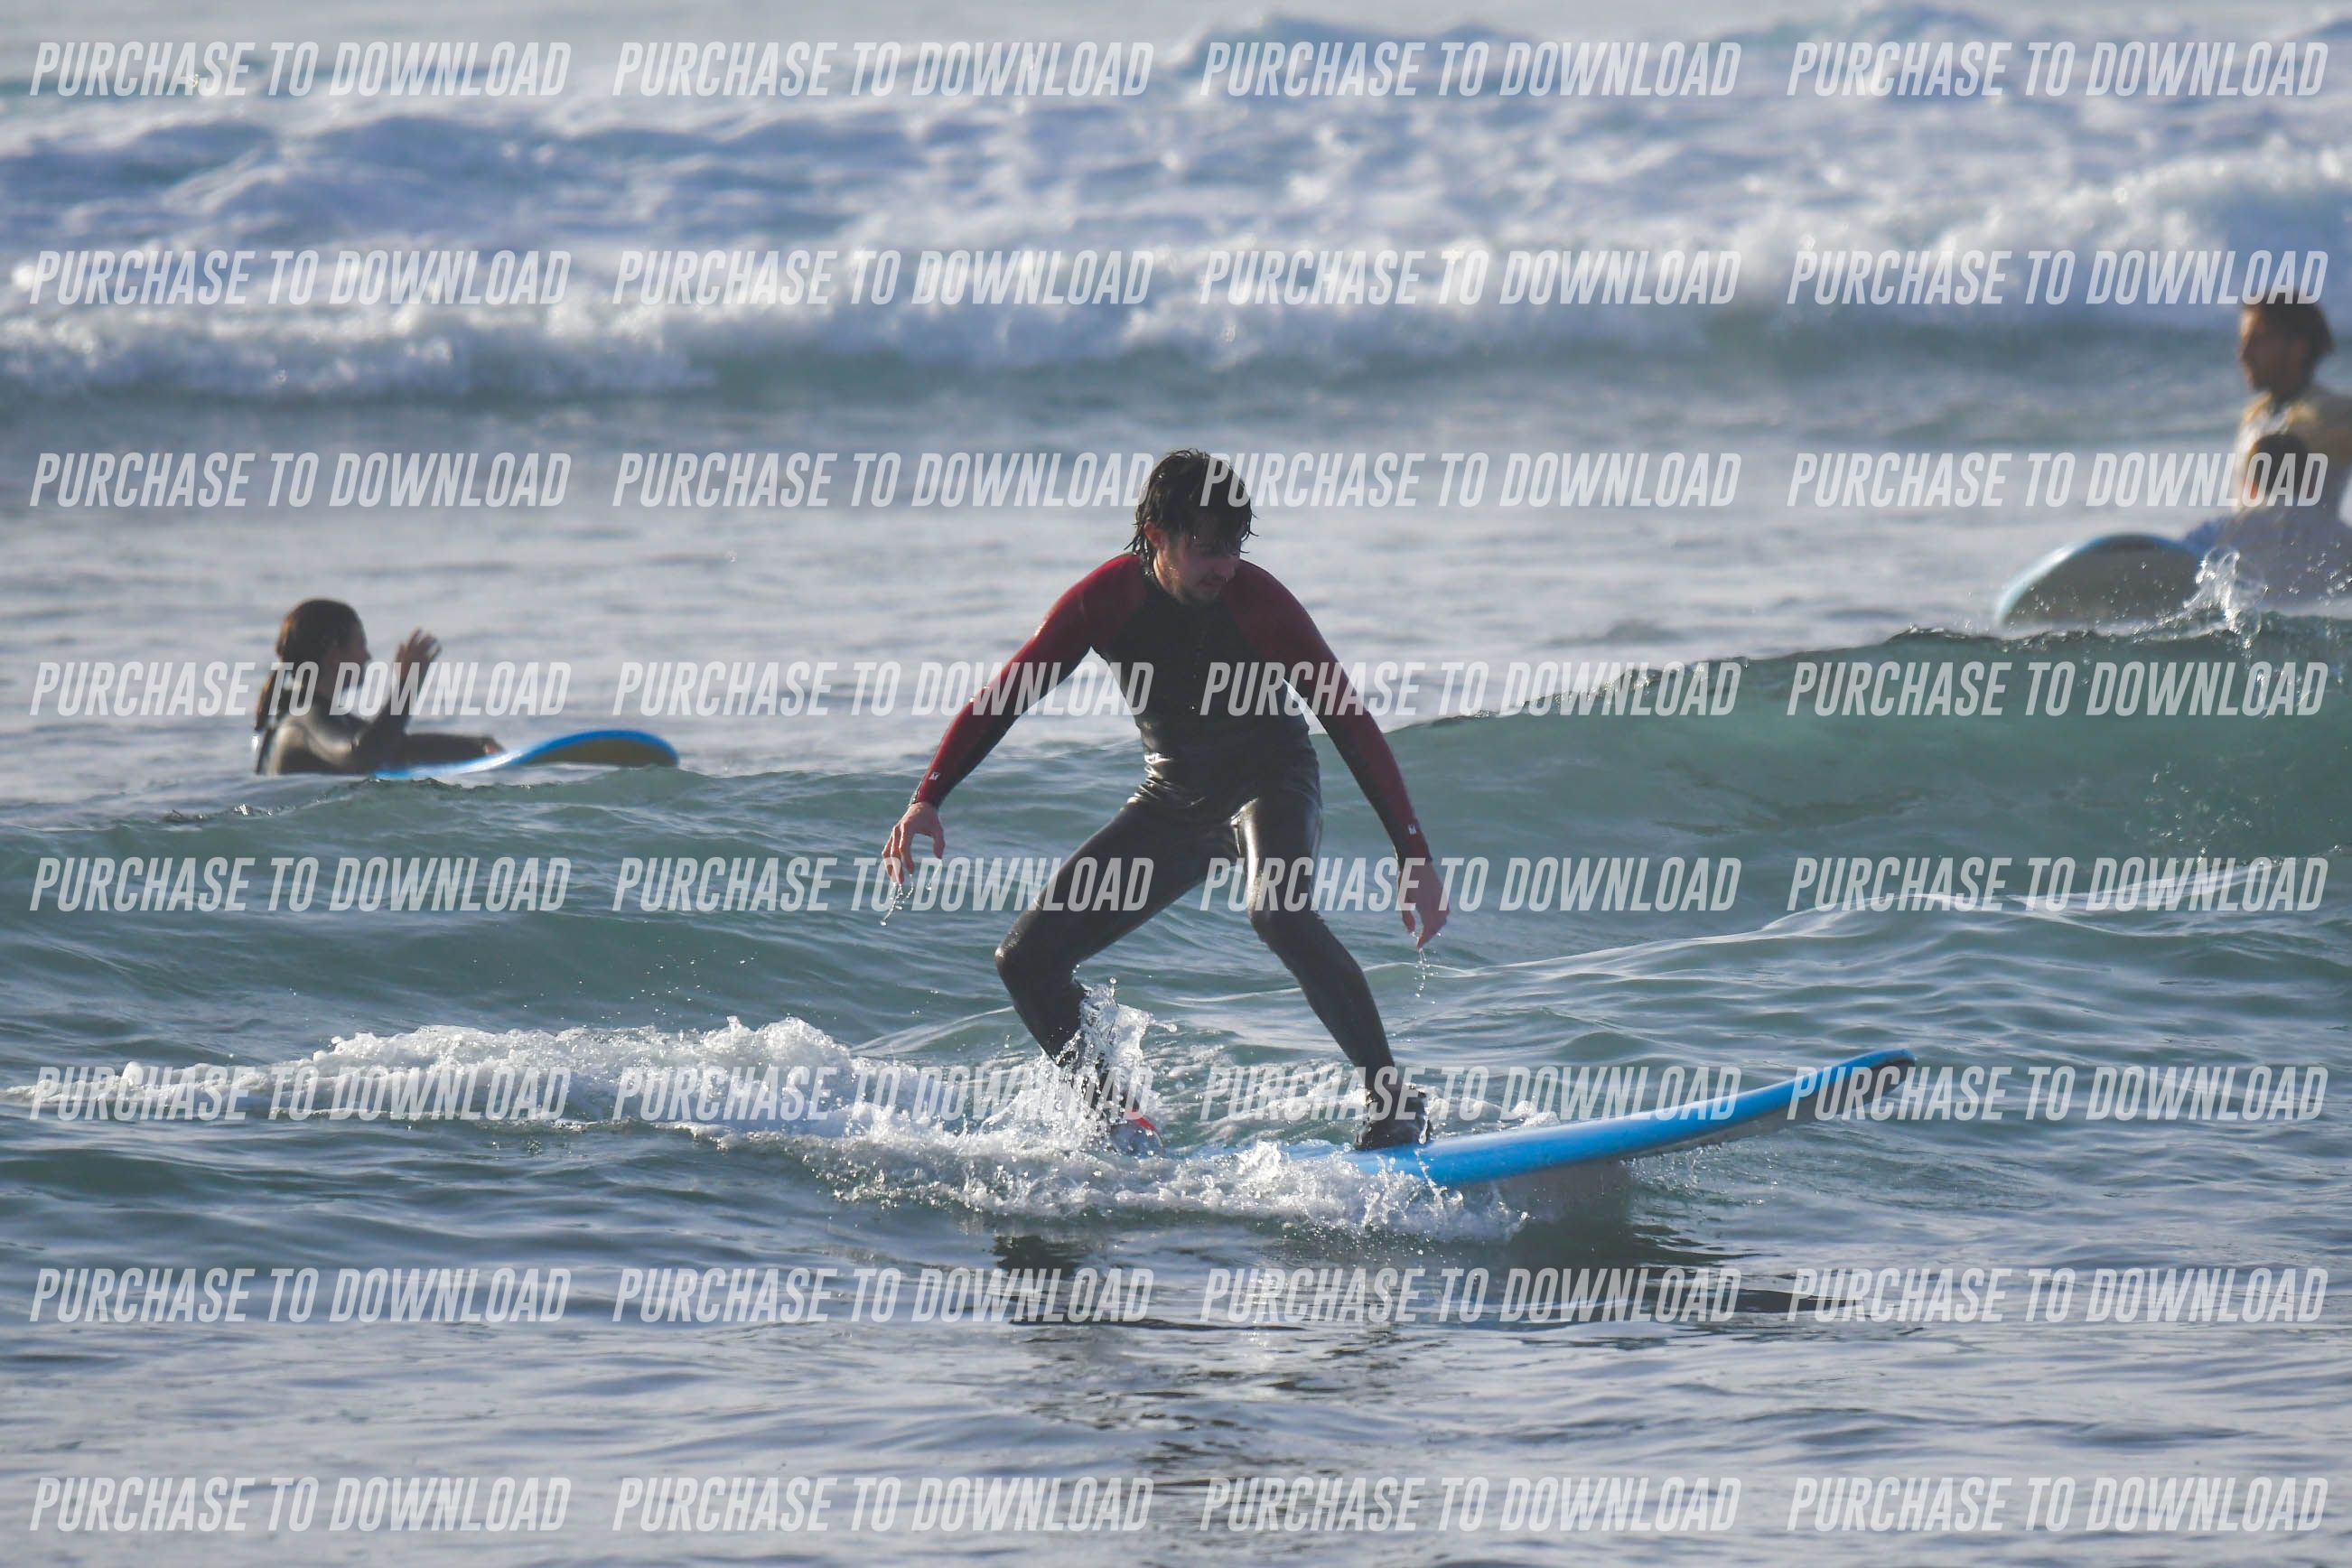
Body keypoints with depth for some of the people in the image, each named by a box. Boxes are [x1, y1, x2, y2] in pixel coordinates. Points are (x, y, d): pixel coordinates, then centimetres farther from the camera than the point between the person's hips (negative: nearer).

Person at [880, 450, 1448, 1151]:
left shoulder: (1258, 601, -22)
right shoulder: (1108, 598, -15)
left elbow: (1351, 725, -21)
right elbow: (1004, 698, -10)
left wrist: (1413, 856, -26)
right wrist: (925, 801, -23)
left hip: (1271, 785, -4)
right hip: (1173, 799, 4)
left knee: (1278, 910, -38)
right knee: (1026, 960, -6)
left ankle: (1391, 1100, -28)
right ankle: (1113, 1119, 12)